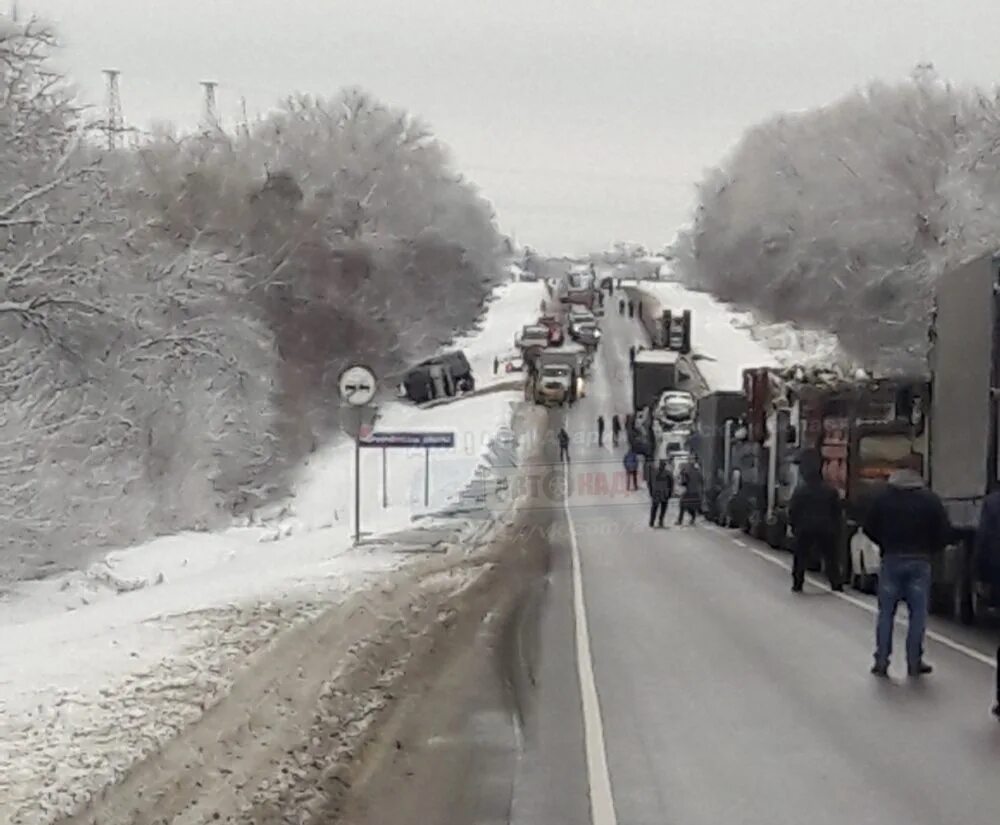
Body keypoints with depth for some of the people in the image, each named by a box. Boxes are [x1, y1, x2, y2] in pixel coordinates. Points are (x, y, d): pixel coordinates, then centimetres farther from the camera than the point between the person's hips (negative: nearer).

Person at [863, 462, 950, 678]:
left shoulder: (883, 498, -1)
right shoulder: (931, 500, -2)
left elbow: (869, 528, 1)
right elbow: (944, 532, -4)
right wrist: (930, 550, 11)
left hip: (891, 560, 1)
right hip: (919, 562, -1)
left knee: (886, 612, 7)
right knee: (918, 613, 6)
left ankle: (881, 661, 6)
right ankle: (914, 662, 6)